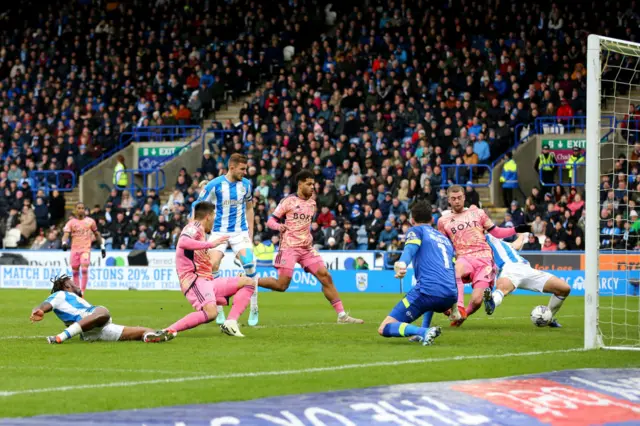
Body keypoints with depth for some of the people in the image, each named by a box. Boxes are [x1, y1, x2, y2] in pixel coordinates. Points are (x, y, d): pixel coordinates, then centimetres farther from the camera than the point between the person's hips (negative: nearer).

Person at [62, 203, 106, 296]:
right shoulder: (71, 222, 3)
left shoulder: (90, 221, 5)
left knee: (84, 269, -18)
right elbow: (66, 234, -10)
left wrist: (102, 246, 14)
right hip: (74, 249, 2)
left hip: (86, 249, -2)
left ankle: (82, 291, -17)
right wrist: (64, 243, -31)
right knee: (75, 272, 6)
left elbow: (97, 234, 16)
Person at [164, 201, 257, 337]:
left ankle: (230, 322, -13)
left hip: (206, 281, 10)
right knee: (211, 313, -36)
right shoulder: (194, 227, -4)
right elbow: (183, 242, -28)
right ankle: (168, 331, -35)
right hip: (194, 280, -10)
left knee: (249, 282, 7)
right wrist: (210, 244, -27)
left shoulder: (200, 230, 26)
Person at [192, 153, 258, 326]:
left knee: (249, 264, -19)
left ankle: (254, 309, -5)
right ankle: (218, 310, -4)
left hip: (240, 232, 2)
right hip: (219, 232, -2)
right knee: (212, 265, -19)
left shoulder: (246, 184, 2)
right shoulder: (214, 185, -9)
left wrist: (250, 233, 14)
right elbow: (198, 206, -3)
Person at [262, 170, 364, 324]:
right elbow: (270, 221, -7)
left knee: (326, 277, -4)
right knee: (282, 285, -15)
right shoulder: (288, 201, -5)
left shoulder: (312, 203, 13)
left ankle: (342, 315, -2)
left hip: (307, 248, 6)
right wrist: (279, 226, -27)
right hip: (289, 247, -6)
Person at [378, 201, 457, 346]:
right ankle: (423, 333, 25)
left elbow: (410, 249, -11)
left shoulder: (416, 230, 12)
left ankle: (424, 331, -26)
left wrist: (402, 264, -33)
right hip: (451, 295, 7)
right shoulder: (445, 238, 30)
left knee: (384, 329, -4)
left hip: (428, 290, -7)